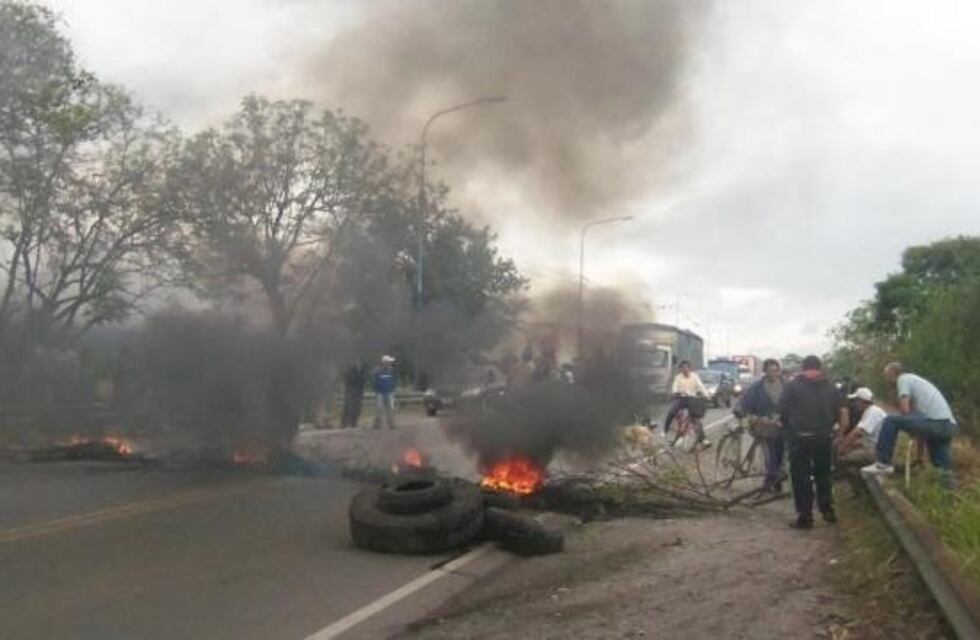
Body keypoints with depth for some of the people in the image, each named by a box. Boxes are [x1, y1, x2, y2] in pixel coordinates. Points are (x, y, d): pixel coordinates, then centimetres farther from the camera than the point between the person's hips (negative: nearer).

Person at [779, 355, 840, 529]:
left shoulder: (793, 385, -6)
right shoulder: (830, 387, 6)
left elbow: (783, 410, -5)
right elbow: (836, 412, 7)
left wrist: (789, 430, 12)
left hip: (800, 437, -4)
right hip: (824, 437, 4)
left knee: (801, 478, 1)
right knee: (823, 475, 19)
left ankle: (805, 517, 0)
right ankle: (827, 511, 23)